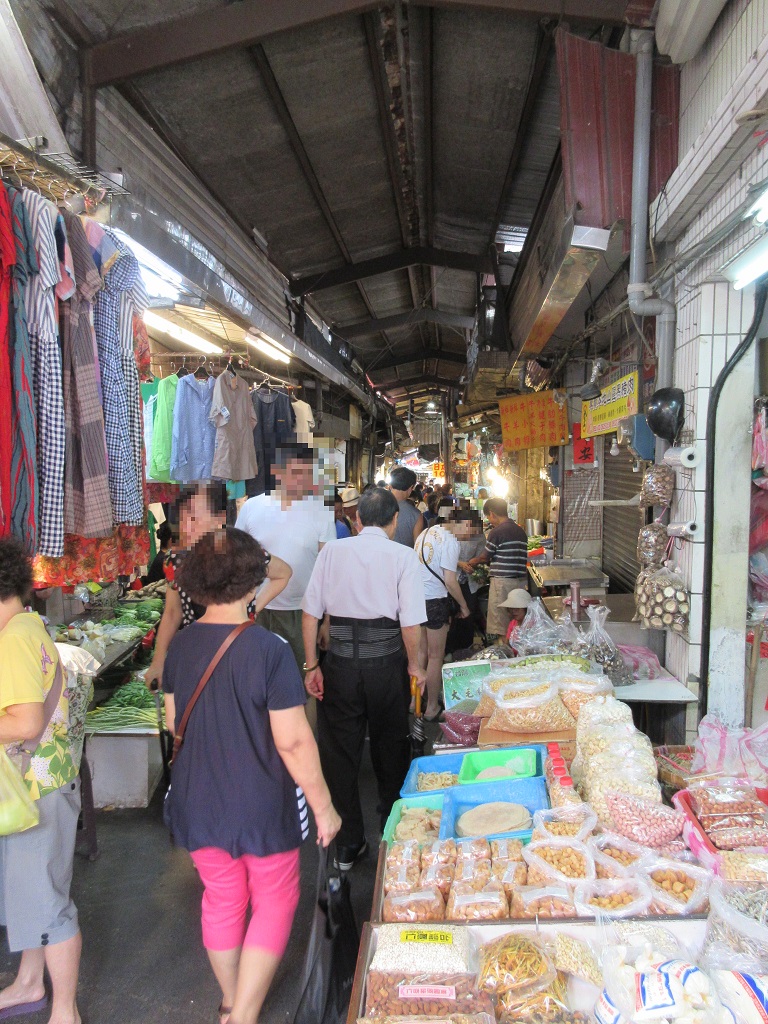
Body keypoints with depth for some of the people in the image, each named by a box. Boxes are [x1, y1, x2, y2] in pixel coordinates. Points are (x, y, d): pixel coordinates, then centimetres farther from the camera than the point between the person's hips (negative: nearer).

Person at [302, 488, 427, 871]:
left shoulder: (332, 552, -1)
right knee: (390, 750, 20)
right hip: (386, 663, -1)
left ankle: (348, 844, 26)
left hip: (341, 663, 1)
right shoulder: (402, 556, -8)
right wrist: (415, 665, 5)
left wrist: (312, 665, 7)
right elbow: (411, 623, -11)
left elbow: (311, 612, -1)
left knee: (340, 752, 14)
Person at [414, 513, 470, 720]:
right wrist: (464, 606, -4)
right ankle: (432, 708, 16)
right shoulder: (449, 540, -15)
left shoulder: (424, 534, 9)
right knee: (436, 657, 6)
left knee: (422, 652, 19)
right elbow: (450, 581, -17)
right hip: (435, 600, -7)